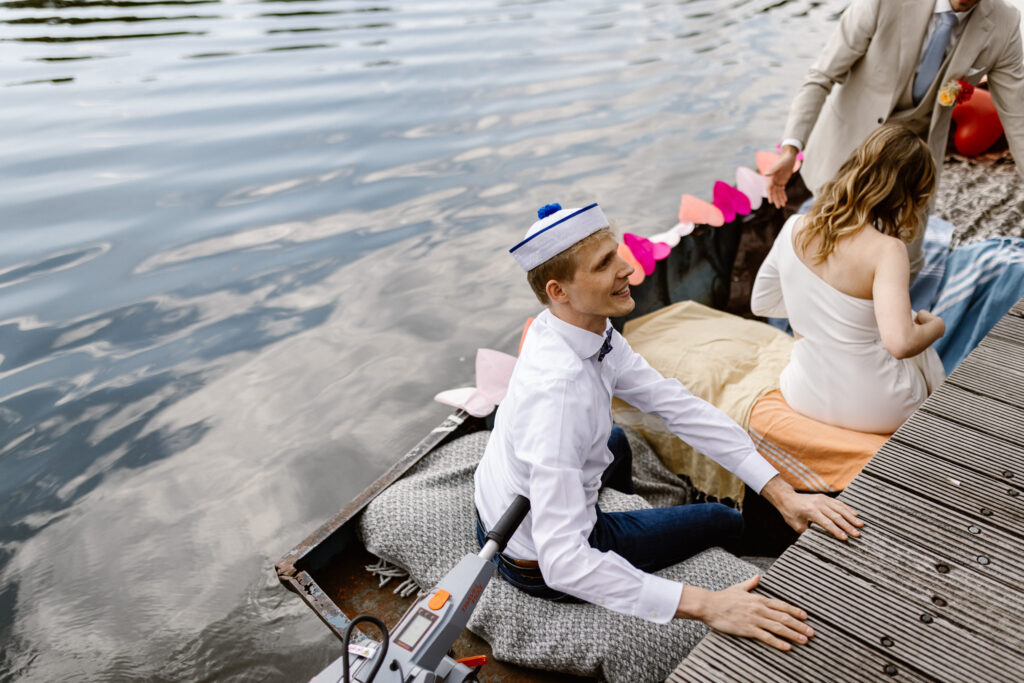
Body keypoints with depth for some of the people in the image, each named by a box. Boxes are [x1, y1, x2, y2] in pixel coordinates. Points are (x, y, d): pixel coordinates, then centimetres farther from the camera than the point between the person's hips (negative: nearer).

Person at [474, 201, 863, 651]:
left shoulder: (592, 328, -12)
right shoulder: (559, 386, -38)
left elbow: (676, 405, -11)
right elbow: (562, 561, -39)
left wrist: (781, 492, -13)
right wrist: (707, 605, -39)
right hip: (541, 567, -7)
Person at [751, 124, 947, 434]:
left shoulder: (793, 229, -10)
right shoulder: (886, 250, -25)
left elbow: (761, 303, 4)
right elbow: (900, 342, -35)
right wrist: (935, 325, -13)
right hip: (877, 413, -4)